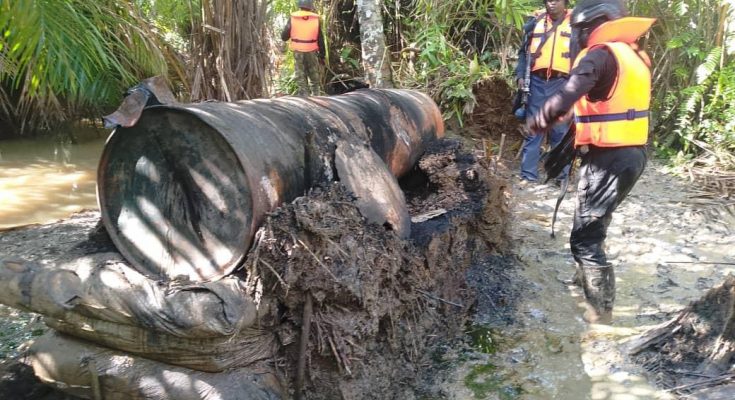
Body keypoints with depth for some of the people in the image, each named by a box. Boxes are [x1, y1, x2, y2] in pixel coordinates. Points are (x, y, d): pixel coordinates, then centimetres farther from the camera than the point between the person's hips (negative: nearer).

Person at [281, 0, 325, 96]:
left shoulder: (293, 18, -6)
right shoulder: (316, 19, -4)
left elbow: (284, 37, -3)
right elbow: (320, 40, -1)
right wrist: (322, 56, 8)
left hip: (298, 52, -1)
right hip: (312, 52, 1)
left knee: (301, 78, 6)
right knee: (314, 78, 16)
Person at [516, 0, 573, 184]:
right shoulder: (535, 22, 12)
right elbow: (524, 51, 14)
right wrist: (520, 75, 2)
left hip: (562, 84, -1)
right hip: (537, 82, 1)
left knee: (561, 131, 3)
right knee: (533, 129, 3)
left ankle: (562, 175, 10)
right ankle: (528, 174, 7)